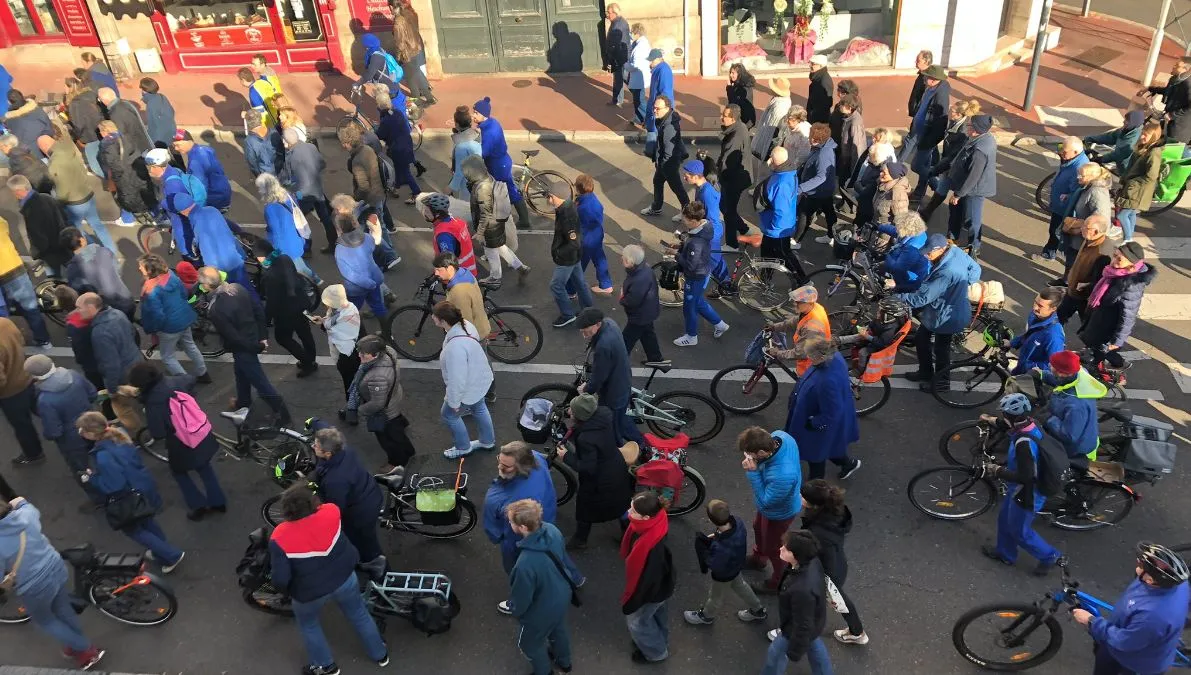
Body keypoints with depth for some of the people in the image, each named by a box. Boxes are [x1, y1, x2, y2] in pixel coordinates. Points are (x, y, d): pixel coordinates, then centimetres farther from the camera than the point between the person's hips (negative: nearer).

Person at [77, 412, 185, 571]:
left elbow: (113, 486, -31)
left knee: (131, 528, 18)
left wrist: (91, 478, -16)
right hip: (144, 489, 8)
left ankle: (172, 555, 21)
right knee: (146, 521, 31)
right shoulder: (119, 435, -8)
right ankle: (163, 552, 51)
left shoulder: (103, 456, -35)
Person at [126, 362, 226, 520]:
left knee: (178, 471, 23)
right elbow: (190, 379, 19)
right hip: (204, 433, 6)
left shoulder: (153, 401, -22)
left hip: (184, 443, -6)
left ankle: (198, 506, 23)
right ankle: (218, 502, 32)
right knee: (203, 466, 28)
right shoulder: (173, 381, -5)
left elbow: (157, 434, -20)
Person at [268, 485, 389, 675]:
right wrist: (308, 493, 18)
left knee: (308, 623, 31)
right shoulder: (331, 513, -23)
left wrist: (284, 588, -3)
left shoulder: (280, 538, -30)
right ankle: (380, 654, 47)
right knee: (359, 614, 28)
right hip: (344, 579, 2)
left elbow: (280, 579, -25)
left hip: (310, 592, -2)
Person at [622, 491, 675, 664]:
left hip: (652, 590, -7)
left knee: (637, 621, 21)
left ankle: (656, 652, 45)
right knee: (656, 615, 32)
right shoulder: (651, 524, -21)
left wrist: (631, 603, -15)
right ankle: (661, 642, 58)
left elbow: (648, 579, -31)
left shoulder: (653, 546, -45)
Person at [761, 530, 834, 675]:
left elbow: (803, 625, -32)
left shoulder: (802, 590, -48)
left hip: (801, 628, -7)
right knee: (814, 646, 34)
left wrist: (794, 652, -15)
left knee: (776, 654, 21)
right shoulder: (813, 562, -23)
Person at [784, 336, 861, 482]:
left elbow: (830, 415, -32)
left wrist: (812, 423, -16)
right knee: (826, 447, 34)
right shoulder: (835, 356, -18)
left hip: (821, 425, -8)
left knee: (815, 453, 21)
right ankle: (848, 463, 56)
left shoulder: (828, 382, -44)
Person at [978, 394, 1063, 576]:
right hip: (1027, 489, 9)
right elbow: (1012, 425, 13)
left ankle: (1049, 556, 35)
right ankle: (1005, 553, 48)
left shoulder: (1024, 443, -39)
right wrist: (993, 421, 22)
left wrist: (998, 471, -23)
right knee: (1005, 520, 27)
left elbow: (1025, 477, -34)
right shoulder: (1031, 424, -12)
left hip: (1026, 495, -9)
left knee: (1019, 531, 16)